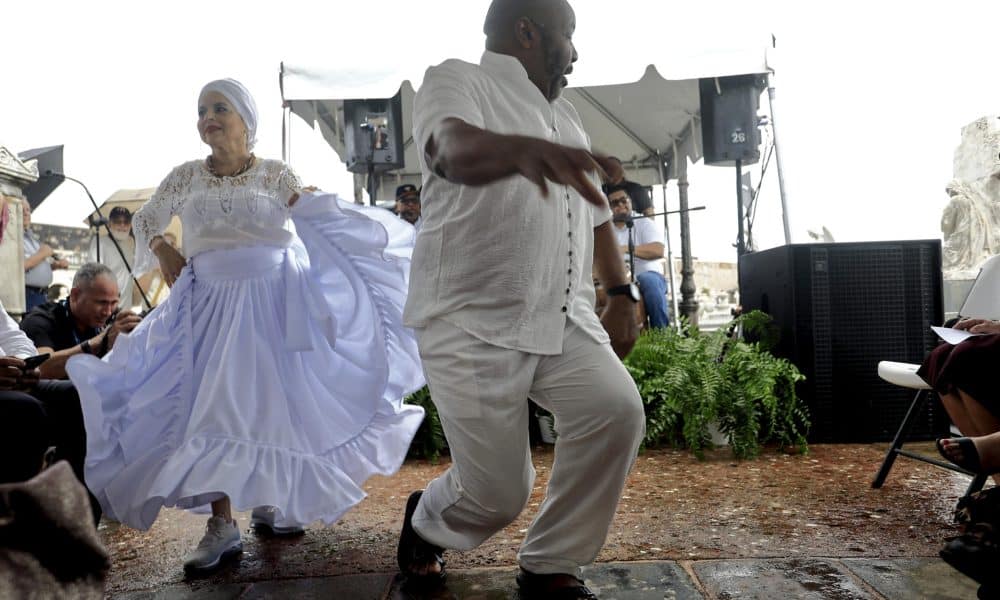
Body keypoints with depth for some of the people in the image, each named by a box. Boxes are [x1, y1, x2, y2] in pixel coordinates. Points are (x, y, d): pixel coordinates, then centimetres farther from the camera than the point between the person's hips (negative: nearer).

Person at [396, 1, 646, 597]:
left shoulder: (563, 113, 20)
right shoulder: (456, 80, -4)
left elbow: (596, 211, 25)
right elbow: (453, 150, -28)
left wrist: (622, 294, 17)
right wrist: (522, 149, -49)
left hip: (564, 319, 7)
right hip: (473, 325, -6)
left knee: (617, 411, -16)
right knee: (498, 493, -4)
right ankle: (424, 524, 32)